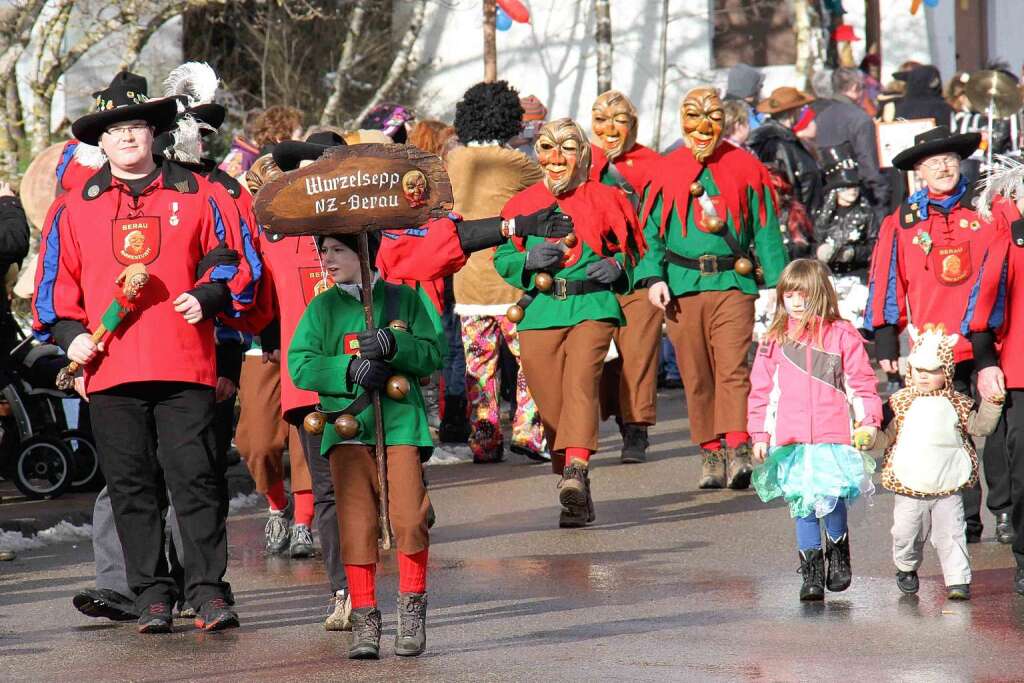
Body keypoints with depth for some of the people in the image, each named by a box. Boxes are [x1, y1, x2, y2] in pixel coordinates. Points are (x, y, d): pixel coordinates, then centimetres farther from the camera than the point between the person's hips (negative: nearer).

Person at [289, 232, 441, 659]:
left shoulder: (403, 299, 10)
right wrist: (349, 369, -12)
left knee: (409, 517, -11)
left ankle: (411, 608, 6)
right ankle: (364, 618, 2)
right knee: (356, 524, -6)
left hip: (400, 422, -1)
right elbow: (300, 365, 2)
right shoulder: (323, 307, 11)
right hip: (347, 425, 1)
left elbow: (433, 354, 5)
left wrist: (394, 346, -13)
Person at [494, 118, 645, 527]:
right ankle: (577, 496, 13)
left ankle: (576, 471, -40)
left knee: (581, 382, -24)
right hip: (540, 313, 3)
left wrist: (617, 264, -7)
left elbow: (632, 248, 15)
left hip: (592, 309, -3)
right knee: (551, 402, 1)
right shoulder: (523, 204, 12)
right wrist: (528, 259, -7)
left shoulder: (603, 200, 7)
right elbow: (502, 259, 14)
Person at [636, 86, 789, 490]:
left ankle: (738, 449, -21)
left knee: (733, 367, -14)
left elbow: (766, 231, 10)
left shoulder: (745, 168, 6)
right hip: (681, 287, 2)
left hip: (733, 284, -2)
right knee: (695, 376, 4)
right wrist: (653, 277, -3)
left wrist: (778, 283, 5)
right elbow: (651, 231, 11)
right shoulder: (668, 172, 9)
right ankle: (711, 454, 10)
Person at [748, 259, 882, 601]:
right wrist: (759, 434, 9)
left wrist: (868, 422, -4)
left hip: (832, 436, -3)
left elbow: (861, 382, 5)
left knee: (830, 498, -12)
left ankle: (839, 551, 15)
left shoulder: (842, 335, 3)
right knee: (801, 505, 3)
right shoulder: (774, 341, 11)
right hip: (790, 441, 3)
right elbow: (761, 391, 14)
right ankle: (811, 571, 11)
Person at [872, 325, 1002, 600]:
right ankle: (906, 568, 34)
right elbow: (885, 436, 2)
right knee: (907, 535, 8)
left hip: (948, 490, 0)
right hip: (909, 490, 0)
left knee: (951, 535, -3)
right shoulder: (900, 403, 0)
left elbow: (980, 426, 5)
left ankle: (958, 580, 0)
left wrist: (993, 402, -7)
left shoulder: (958, 404, 3)